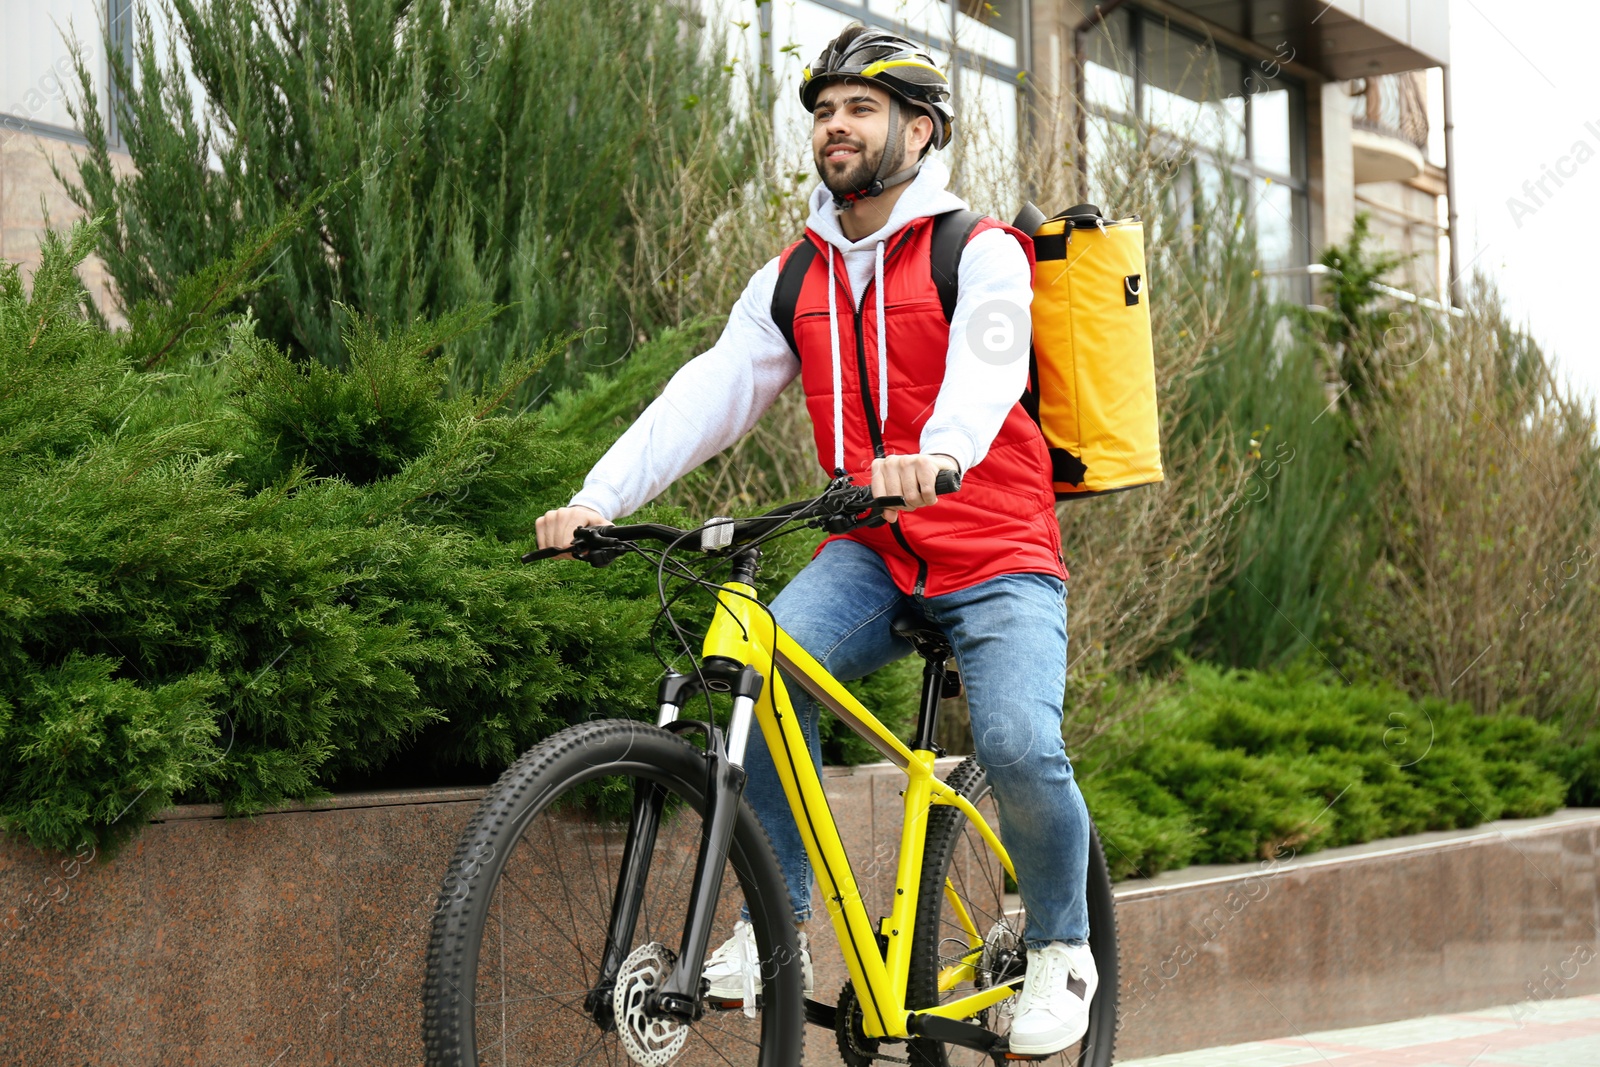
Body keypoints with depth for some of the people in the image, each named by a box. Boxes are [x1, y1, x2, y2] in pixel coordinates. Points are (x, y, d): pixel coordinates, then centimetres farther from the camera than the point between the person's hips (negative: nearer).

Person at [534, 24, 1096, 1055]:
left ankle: (1062, 947, 2)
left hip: (998, 553, -4)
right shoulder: (794, 279, 10)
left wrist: (939, 453, -50)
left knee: (1018, 742, -25)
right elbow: (711, 390, -1)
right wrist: (599, 497, -17)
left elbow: (986, 365, -27)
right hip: (870, 554, 4)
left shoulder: (981, 253, -5)